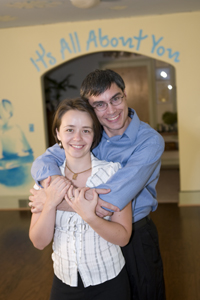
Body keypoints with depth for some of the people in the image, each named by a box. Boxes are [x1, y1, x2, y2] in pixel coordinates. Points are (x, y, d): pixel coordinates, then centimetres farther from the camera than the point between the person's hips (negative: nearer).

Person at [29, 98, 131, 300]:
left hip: (108, 283, -2)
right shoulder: (47, 178, -6)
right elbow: (39, 242, -7)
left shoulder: (113, 171, -14)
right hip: (64, 282, 2)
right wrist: (50, 204, -23)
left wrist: (89, 216, -29)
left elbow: (123, 237, -14)